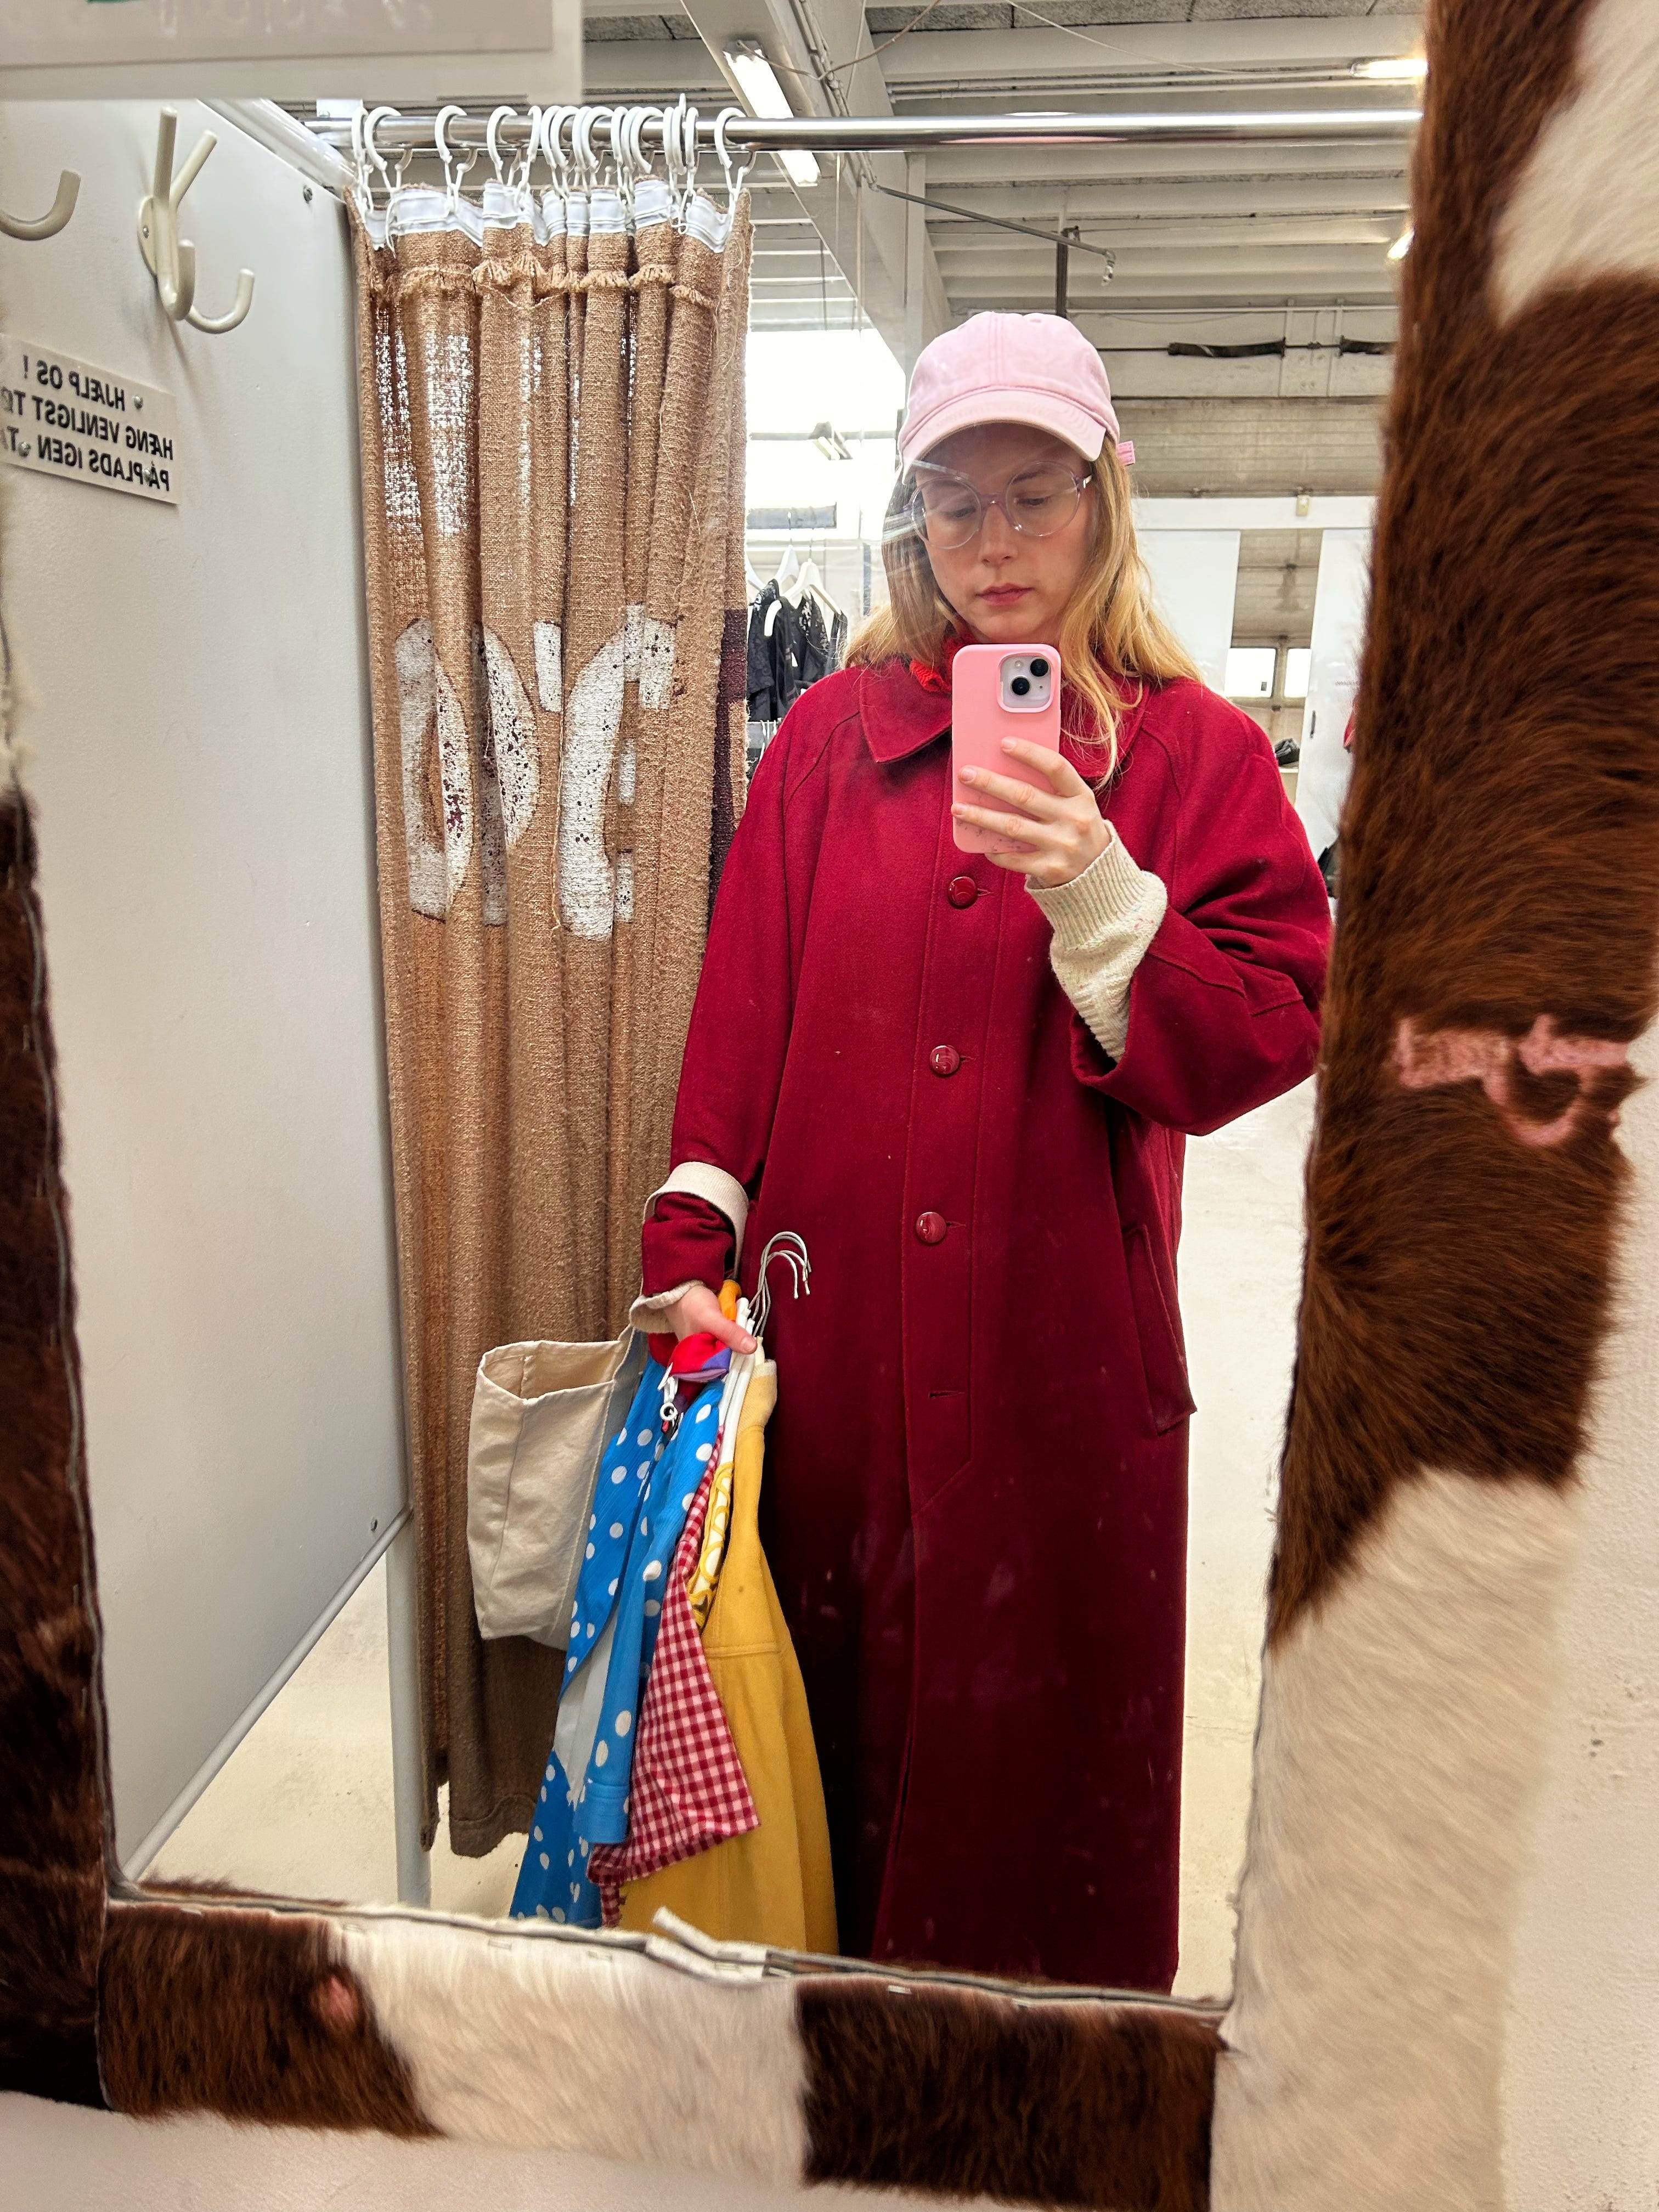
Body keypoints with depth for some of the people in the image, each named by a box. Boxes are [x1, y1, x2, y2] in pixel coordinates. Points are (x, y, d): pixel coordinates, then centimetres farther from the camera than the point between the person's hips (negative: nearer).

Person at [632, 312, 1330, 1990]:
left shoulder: (1191, 750, 1)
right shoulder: (834, 735, 7)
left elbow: (1269, 1038, -6)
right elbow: (742, 1004, 4)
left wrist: (1099, 896, -22)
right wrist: (691, 1241, -5)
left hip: (1065, 1343, -1)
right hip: (835, 1330, 2)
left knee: (1046, 1717, 12)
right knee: (835, 1701, 15)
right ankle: (835, 1967, 41)